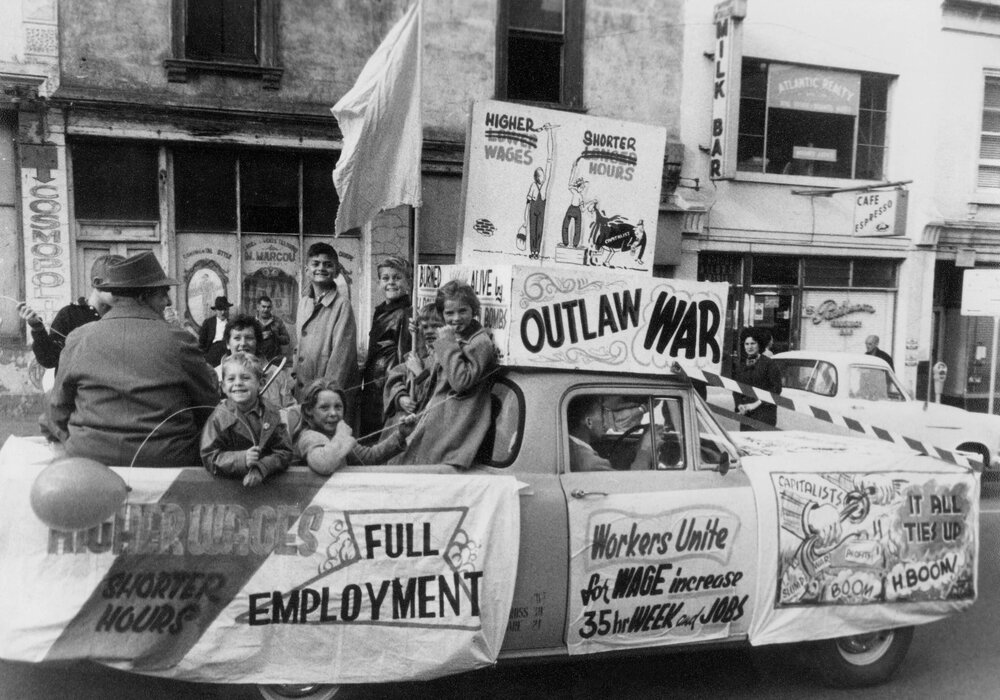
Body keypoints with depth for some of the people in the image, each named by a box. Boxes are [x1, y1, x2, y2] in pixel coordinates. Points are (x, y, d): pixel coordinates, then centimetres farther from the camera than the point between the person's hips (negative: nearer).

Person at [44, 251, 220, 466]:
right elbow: (209, 403, 1)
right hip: (167, 461, -2)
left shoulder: (78, 339, 0)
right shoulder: (178, 340, -7)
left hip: (91, 457, 3)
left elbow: (57, 408, 11)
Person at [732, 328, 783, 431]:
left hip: (764, 412, -5)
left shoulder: (768, 363, 0)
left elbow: (776, 388, -5)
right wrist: (739, 405, -2)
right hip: (745, 413, 5)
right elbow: (735, 390, 16)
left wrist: (757, 403, -11)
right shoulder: (741, 366, 16)